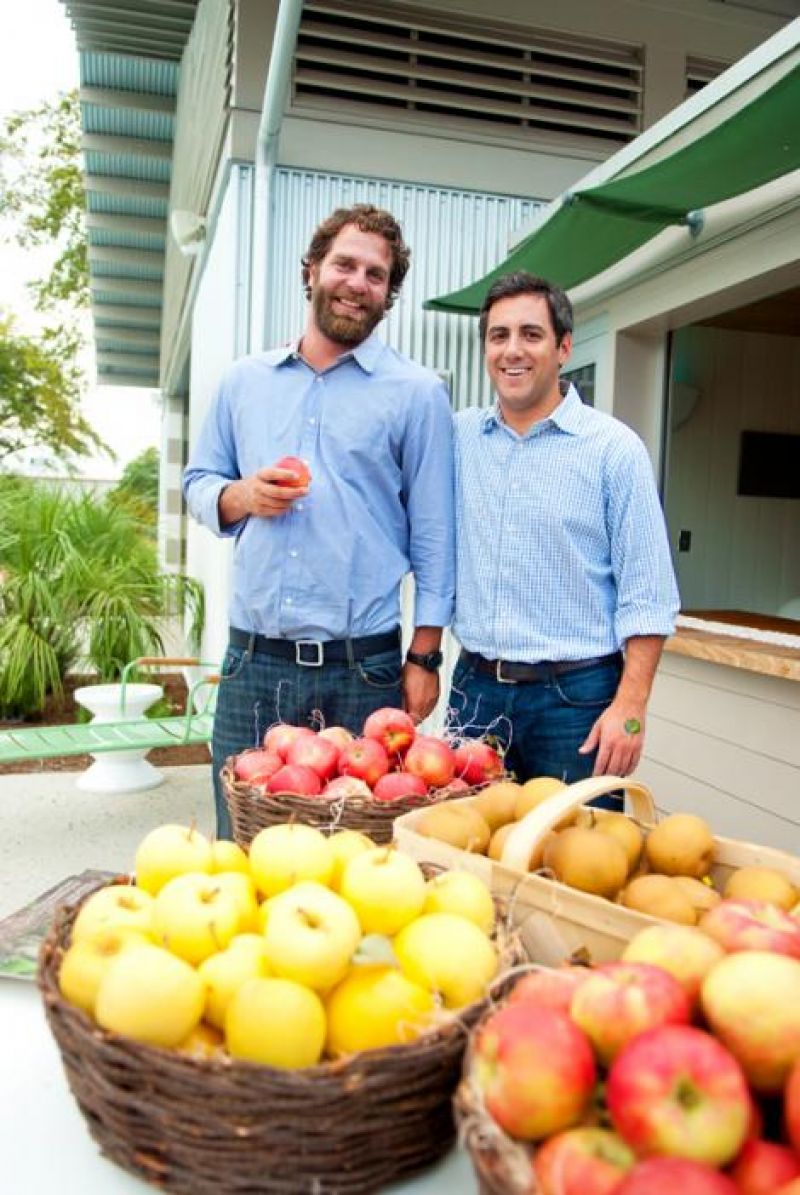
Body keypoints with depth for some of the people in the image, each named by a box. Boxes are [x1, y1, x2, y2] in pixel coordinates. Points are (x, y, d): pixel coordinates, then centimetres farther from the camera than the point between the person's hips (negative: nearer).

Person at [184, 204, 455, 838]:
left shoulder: (417, 392, 2)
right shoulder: (244, 380, 12)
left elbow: (434, 534, 0)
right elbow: (198, 481, 18)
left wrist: (425, 657, -4)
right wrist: (241, 496, -6)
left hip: (363, 669, -2)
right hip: (252, 664, 3)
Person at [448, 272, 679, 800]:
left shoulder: (615, 448, -5)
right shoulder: (460, 437, 5)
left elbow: (646, 596, -7)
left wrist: (630, 706, -13)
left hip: (576, 696, -3)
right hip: (476, 687, 3)